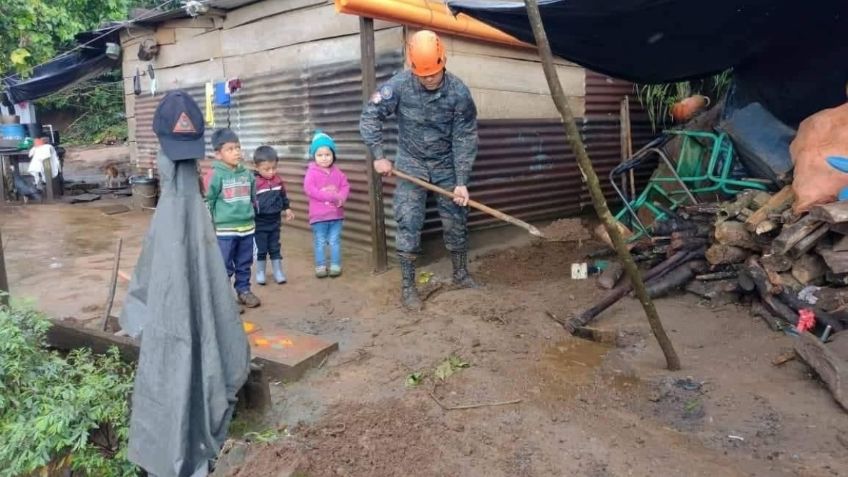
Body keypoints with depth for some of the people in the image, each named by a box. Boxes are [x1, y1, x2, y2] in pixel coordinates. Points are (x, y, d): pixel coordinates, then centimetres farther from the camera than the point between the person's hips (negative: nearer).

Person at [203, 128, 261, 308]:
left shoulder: (247, 174, 7)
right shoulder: (214, 175, -10)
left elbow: (254, 198, 19)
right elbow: (207, 202, -7)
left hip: (247, 227, 5)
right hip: (225, 229, -5)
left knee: (244, 264, 16)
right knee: (224, 266, 2)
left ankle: (244, 290, 30)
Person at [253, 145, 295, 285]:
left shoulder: (278, 180, -1)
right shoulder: (253, 182, -18)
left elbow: (283, 196, 16)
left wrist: (287, 209, 15)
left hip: (275, 221, 4)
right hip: (260, 223, -4)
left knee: (275, 248, 13)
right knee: (261, 249, 8)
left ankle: (278, 272, 21)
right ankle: (260, 273, 23)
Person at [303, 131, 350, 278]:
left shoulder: (337, 172, 4)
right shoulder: (312, 172, -8)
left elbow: (346, 186, 2)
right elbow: (309, 189, -19)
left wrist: (341, 198, -20)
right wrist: (331, 196, -22)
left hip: (336, 214, 3)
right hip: (318, 215, -3)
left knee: (335, 241, 10)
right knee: (320, 242, 8)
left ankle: (335, 265, 19)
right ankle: (320, 266, 18)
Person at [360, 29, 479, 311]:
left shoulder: (458, 92, -17)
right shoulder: (399, 86, -17)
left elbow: (465, 138, -13)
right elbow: (370, 117, -9)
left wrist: (461, 182, -16)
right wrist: (379, 156, -15)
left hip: (446, 164, 1)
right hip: (411, 163, -1)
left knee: (455, 220, 7)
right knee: (408, 222, -5)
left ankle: (461, 274, 26)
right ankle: (407, 285, 5)